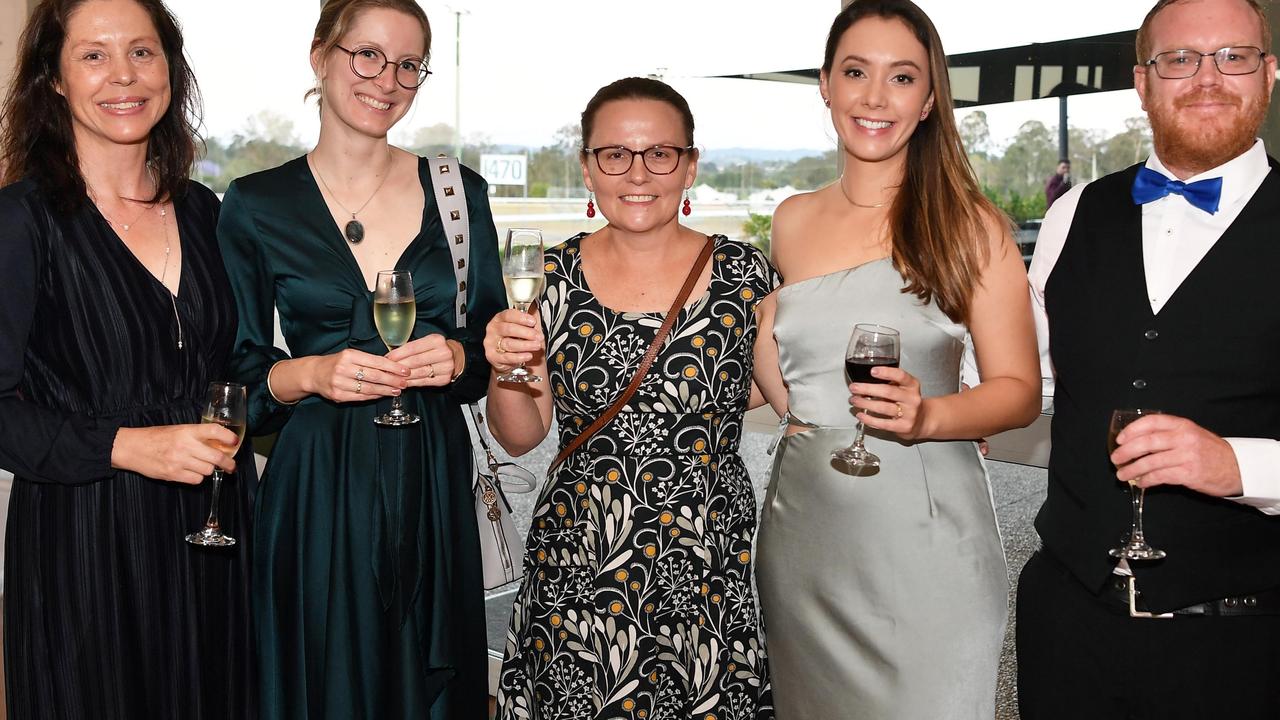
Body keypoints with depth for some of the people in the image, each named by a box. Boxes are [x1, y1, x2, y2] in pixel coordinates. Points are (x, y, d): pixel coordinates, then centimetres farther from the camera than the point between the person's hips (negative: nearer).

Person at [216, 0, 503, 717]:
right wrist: (313, 373, -16)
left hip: (434, 478, 2)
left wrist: (457, 357, -10)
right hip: (316, 489, -1)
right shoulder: (256, 206, 0)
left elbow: (494, 347, 10)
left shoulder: (460, 193, 4)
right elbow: (237, 375, 2)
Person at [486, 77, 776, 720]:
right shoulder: (554, 276, -1)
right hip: (577, 566, 1)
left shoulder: (744, 273, -5)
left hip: (709, 569, -1)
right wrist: (503, 369, -15)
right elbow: (521, 436, 2)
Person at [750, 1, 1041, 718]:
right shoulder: (793, 221, 8)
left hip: (921, 530, -4)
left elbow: (1020, 389, -6)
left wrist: (926, 415, -22)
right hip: (802, 522, 4)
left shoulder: (969, 224, -4)